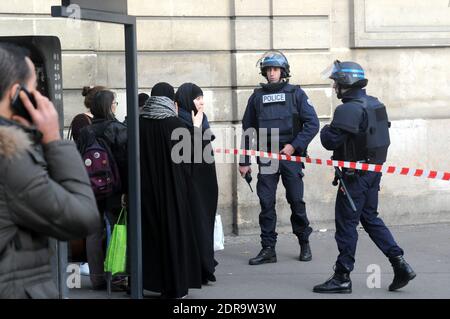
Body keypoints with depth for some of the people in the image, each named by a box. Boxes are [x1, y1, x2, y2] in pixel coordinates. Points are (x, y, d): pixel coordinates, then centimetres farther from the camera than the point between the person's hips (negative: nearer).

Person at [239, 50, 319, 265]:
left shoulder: (296, 94, 3)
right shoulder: (257, 97, 10)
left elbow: (312, 124, -2)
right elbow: (247, 129, 14)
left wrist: (294, 146, -12)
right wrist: (244, 161, 10)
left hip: (290, 156, -2)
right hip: (266, 158, 2)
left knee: (296, 201, 1)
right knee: (266, 203, 0)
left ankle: (304, 244, 19)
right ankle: (268, 249, 6)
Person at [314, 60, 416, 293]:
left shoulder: (349, 110, -19)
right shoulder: (375, 104, 10)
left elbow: (330, 141, -21)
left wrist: (326, 130, 0)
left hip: (355, 175, -9)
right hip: (374, 170, 9)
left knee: (346, 223, -1)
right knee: (370, 218, 17)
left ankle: (342, 278, 6)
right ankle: (400, 265, 9)